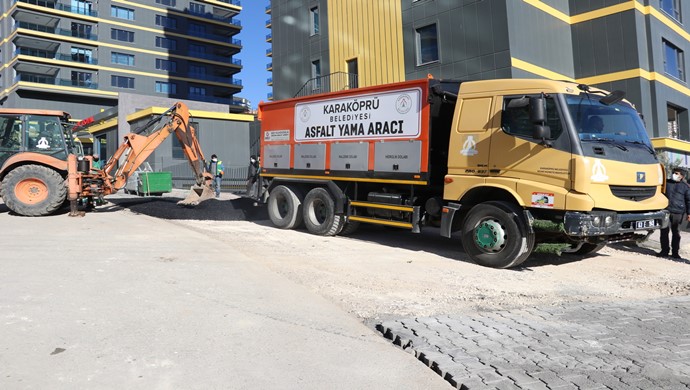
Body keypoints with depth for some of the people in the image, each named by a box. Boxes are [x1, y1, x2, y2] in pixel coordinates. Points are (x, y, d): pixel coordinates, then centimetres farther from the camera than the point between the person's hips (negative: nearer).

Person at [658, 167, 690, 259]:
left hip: (678, 213, -1)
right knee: (664, 232, -1)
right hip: (666, 211, 1)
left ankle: (675, 252, 14)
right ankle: (664, 251, 8)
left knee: (676, 233, 6)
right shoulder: (666, 183, 10)